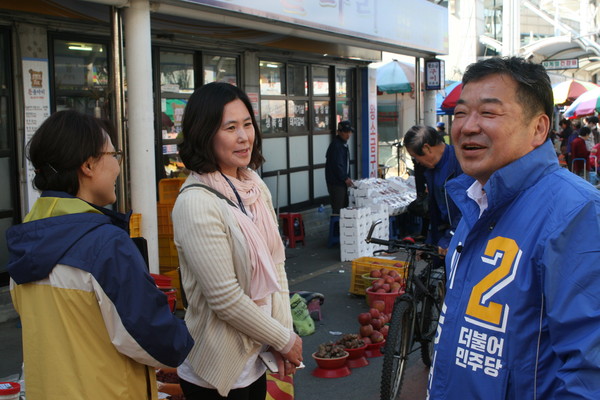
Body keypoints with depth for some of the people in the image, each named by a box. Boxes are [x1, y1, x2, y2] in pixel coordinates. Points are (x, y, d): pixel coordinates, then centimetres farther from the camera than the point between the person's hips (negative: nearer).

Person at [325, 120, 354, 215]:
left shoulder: (344, 143, 14)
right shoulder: (336, 145, -18)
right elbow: (337, 165, -22)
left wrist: (347, 178, 14)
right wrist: (345, 178, -17)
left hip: (342, 182, 10)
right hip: (336, 183, -10)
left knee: (344, 206, 16)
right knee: (338, 209, -7)